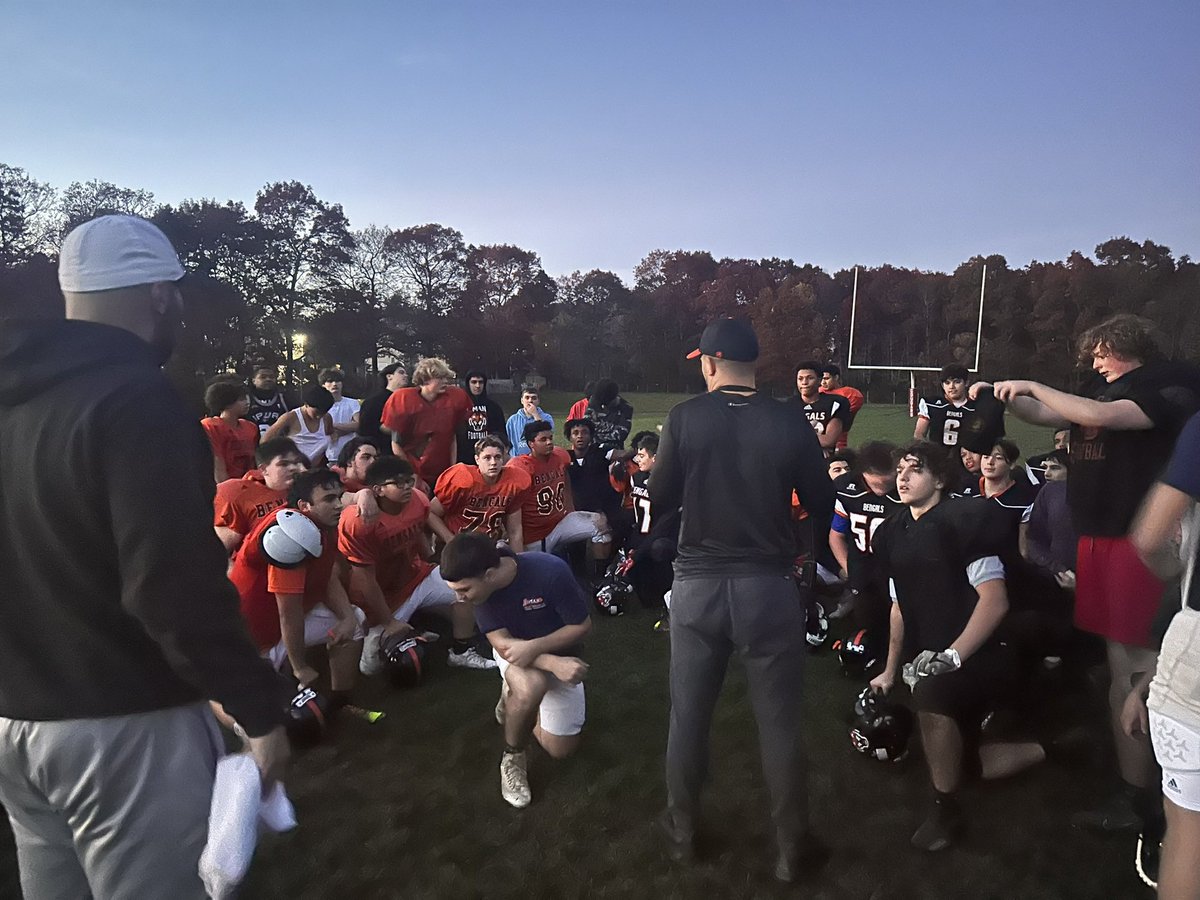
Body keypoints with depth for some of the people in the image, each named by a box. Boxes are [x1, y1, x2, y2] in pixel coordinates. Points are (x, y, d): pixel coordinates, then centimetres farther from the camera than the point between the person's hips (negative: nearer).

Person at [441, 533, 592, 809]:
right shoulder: (477, 584, -25)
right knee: (531, 686, -36)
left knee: (560, 750, 4)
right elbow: (501, 643, -23)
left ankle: (514, 696, 28)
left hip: (559, 652, 0)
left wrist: (534, 646, -36)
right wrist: (553, 664, -37)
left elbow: (582, 626, -22)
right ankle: (513, 757, -7)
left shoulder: (551, 572, -35)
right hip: (514, 651, 0)